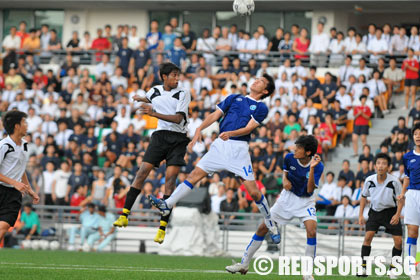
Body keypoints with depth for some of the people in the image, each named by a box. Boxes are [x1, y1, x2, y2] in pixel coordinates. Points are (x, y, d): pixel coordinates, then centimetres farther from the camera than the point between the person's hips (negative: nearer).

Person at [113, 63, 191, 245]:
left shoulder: (183, 94, -3)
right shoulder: (155, 91, 10)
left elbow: (178, 118, -15)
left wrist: (154, 113, -21)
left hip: (178, 139, -3)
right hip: (160, 136, 3)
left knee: (170, 178, -12)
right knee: (142, 172, -10)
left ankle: (163, 227, -11)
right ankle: (124, 215, -6)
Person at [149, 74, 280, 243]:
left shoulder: (261, 108, 6)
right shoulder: (234, 98, 19)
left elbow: (248, 128, -7)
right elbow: (215, 115, 13)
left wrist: (230, 133, -24)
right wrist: (200, 129, -2)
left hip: (239, 148, -4)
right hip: (220, 145, 4)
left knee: (253, 191, -8)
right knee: (195, 174, -8)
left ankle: (271, 225, 7)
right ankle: (167, 205, -10)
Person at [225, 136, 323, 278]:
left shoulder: (318, 166, -22)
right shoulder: (290, 158, -13)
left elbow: (310, 190, -30)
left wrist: (312, 168, -40)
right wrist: (285, 179, -13)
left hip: (306, 201, -3)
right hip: (288, 196, 3)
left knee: (312, 230, -26)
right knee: (263, 228, 1)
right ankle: (244, 264, 13)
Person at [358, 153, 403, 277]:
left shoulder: (394, 181, -18)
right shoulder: (369, 180, -12)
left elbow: (401, 199, -6)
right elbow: (364, 197, 5)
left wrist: (397, 214, -19)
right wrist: (360, 215, 1)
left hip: (391, 212, -1)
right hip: (375, 211, 1)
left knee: (398, 241, -8)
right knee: (368, 236, -16)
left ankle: (393, 268, 10)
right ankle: (363, 267, -10)